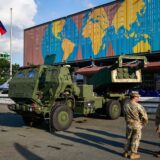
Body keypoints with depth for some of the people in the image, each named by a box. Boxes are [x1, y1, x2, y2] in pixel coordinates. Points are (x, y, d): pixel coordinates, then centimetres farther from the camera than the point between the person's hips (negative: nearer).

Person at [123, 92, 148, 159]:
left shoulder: (126, 105, -3)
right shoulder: (138, 106, -20)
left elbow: (125, 116, 5)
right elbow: (144, 116, -15)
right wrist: (144, 124, 2)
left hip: (128, 125, 5)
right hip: (137, 125, -5)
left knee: (128, 139, 18)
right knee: (135, 140, 8)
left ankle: (126, 153, 24)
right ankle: (133, 154, 16)